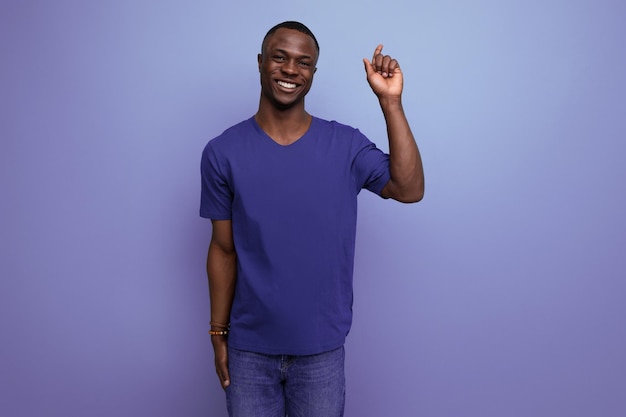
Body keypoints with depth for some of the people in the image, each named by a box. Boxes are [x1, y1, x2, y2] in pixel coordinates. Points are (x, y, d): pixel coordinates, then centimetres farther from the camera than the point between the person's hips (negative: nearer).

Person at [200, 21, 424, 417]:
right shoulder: (222, 153, -6)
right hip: (249, 347, 0)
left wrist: (391, 101, -20)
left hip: (322, 347, 0)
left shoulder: (345, 145, -5)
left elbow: (409, 189, -16)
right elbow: (223, 249, -1)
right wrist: (218, 333, 3)